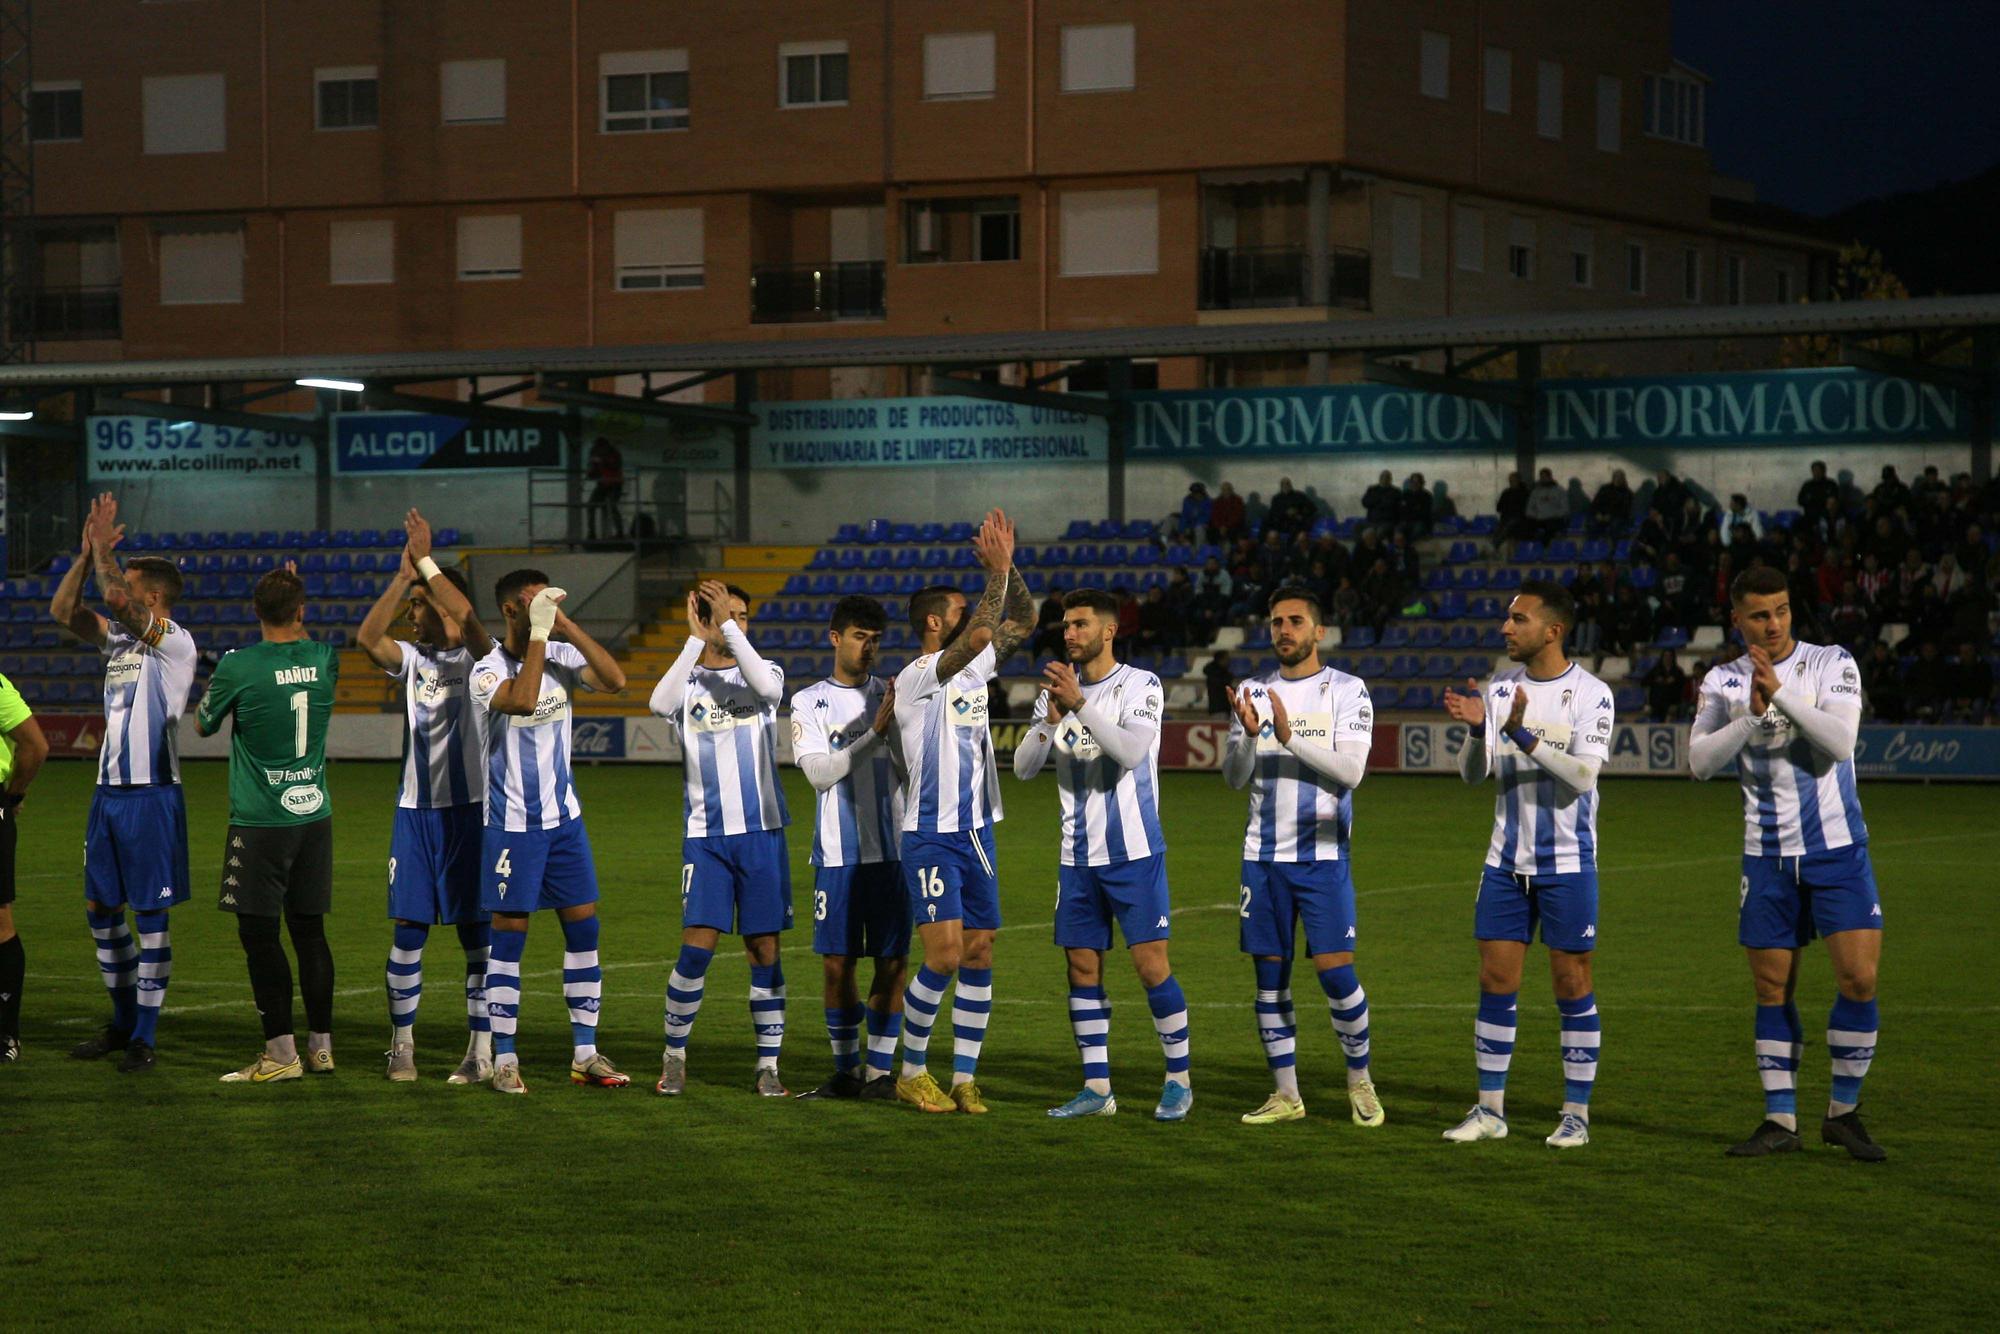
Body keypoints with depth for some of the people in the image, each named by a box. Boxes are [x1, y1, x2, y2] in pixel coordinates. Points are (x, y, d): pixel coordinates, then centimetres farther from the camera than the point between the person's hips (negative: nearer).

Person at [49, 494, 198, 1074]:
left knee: (149, 914, -3)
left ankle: (144, 1037, 2)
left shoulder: (174, 641, -10)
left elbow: (123, 604, -24)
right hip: (109, 789, 8)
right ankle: (123, 1022, 24)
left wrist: (104, 551, -16)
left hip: (151, 794, -8)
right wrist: (86, 553, 0)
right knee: (100, 907, 12)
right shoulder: (117, 636, 13)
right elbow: (63, 611, 9)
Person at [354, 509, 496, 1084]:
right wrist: (403, 575, -15)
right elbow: (367, 637, -9)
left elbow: (467, 617, -23)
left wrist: (426, 560, -22)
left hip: (469, 808, -4)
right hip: (415, 807, 4)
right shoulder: (413, 657, 10)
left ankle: (480, 1051, 3)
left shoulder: (479, 656, -2)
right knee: (408, 927, 4)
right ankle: (402, 1043, 13)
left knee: (477, 930, -2)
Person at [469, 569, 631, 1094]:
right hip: (512, 822, -6)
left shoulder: (560, 656, 2)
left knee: (583, 927, 5)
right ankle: (504, 1059, 6)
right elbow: (521, 700, -34)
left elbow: (615, 680, -11)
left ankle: (586, 1053, 13)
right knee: (509, 935, -1)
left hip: (564, 815, 6)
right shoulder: (489, 671, -13)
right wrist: (539, 633, -28)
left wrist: (568, 627, -16)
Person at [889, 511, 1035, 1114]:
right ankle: (912, 1072, 2)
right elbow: (978, 637, -27)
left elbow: (1021, 621, 17)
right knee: (944, 956, -12)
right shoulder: (917, 677, -13)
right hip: (932, 837, -8)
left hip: (977, 832, 8)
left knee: (979, 955, 4)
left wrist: (1008, 565, 3)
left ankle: (964, 1078, 9)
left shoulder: (973, 667, 11)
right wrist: (997, 570, -21)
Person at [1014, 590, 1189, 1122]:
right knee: (1082, 968, 4)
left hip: (1134, 851, -5)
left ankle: (1179, 1078, 6)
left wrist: (1080, 704, -29)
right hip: (1078, 855, 5)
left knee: (1151, 964, -7)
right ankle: (1097, 1088, 10)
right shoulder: (1057, 690, 9)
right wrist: (1051, 719, -16)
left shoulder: (1140, 686, -6)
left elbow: (1131, 751, -23)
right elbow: (1023, 767, 2)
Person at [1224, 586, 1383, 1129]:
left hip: (1322, 855, -4)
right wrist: (1249, 735, -16)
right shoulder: (1253, 692, 9)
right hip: (1263, 854, 4)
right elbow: (1234, 777, 4)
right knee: (1270, 975, 4)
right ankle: (1286, 1094, 12)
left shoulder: (1347, 691, -3)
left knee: (1335, 971, -9)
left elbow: (1351, 770, -14)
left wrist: (1290, 737, -24)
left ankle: (1361, 1080, 9)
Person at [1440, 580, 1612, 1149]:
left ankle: (1576, 1114, 8)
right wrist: (1476, 729, -19)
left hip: (1567, 861, -4)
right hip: (1507, 860, 4)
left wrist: (1522, 735, -31)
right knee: (1496, 980, 3)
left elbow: (1582, 774, -20)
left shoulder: (1590, 694, -9)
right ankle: (1490, 1110, 10)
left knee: (1572, 983, 0)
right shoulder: (1500, 686, 5)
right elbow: (1473, 773, 2)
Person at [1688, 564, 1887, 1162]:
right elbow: (1700, 761, -6)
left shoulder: (1832, 664, -3)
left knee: (1859, 978, -10)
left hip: (1836, 849, -2)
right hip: (1768, 855, 2)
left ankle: (1843, 1113, 5)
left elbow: (1840, 740, -18)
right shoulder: (1723, 681, 4)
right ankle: (1780, 1121, 13)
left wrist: (1779, 693, -26)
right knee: (1772, 989, 4)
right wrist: (1751, 715, -19)